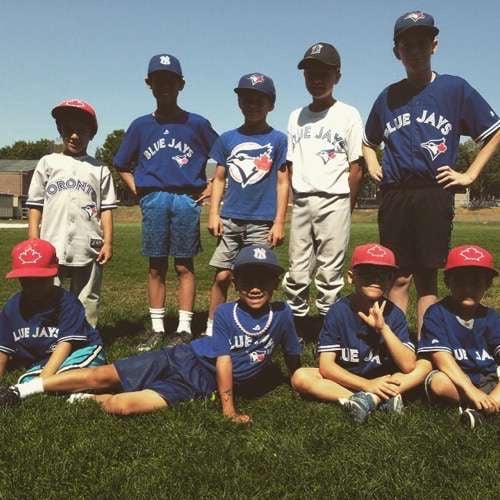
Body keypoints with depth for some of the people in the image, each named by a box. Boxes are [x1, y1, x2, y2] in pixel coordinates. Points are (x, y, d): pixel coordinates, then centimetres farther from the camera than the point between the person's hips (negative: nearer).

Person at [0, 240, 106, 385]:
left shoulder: (67, 302, -15)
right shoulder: (12, 307, 0)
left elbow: (65, 344, -21)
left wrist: (42, 381, -30)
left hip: (83, 352, -4)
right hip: (42, 362, 5)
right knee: (26, 382, -28)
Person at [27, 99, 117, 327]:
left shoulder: (99, 169, 10)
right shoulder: (48, 163, 11)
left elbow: (106, 209, 7)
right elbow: (35, 205, 8)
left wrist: (108, 242, -2)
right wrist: (33, 242, 1)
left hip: (89, 249, 0)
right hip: (51, 248, 0)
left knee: (87, 304, 7)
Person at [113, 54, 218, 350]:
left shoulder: (197, 124, 6)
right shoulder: (141, 125, 11)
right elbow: (122, 165, 20)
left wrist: (210, 188, 5)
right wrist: (137, 191, 8)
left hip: (187, 200, -2)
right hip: (154, 200, 2)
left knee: (184, 266, 1)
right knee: (156, 267, 5)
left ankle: (184, 329, 7)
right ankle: (157, 329, 11)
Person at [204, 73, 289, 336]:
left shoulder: (278, 140, 2)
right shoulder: (228, 139, 9)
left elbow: (282, 183, 0)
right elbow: (219, 179, 12)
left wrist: (279, 222, -4)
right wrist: (213, 213, 2)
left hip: (262, 223, -2)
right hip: (229, 220, 2)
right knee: (222, 276, 2)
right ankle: (211, 329, 14)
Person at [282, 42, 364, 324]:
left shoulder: (348, 115, 1)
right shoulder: (297, 116, 14)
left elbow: (357, 167, -1)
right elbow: (292, 164, 14)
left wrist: (346, 207, -3)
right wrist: (299, 201, 6)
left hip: (334, 200, -4)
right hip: (302, 202, 4)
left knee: (330, 274, -2)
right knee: (296, 273, 6)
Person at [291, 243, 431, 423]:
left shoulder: (394, 314, -10)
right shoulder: (338, 311, -14)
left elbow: (408, 366, -18)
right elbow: (326, 366, -18)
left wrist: (383, 328, -27)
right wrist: (367, 384, -28)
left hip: (383, 380, 1)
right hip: (344, 380, -1)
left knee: (425, 365, -15)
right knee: (300, 377, -24)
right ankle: (385, 399, -29)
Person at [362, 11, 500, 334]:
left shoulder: (455, 88, 5)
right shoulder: (388, 97, 14)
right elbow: (369, 141, 30)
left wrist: (469, 175, 2)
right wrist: (372, 166, 12)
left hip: (434, 195, -2)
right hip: (394, 197, 3)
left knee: (427, 278, 0)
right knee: (399, 278, 4)